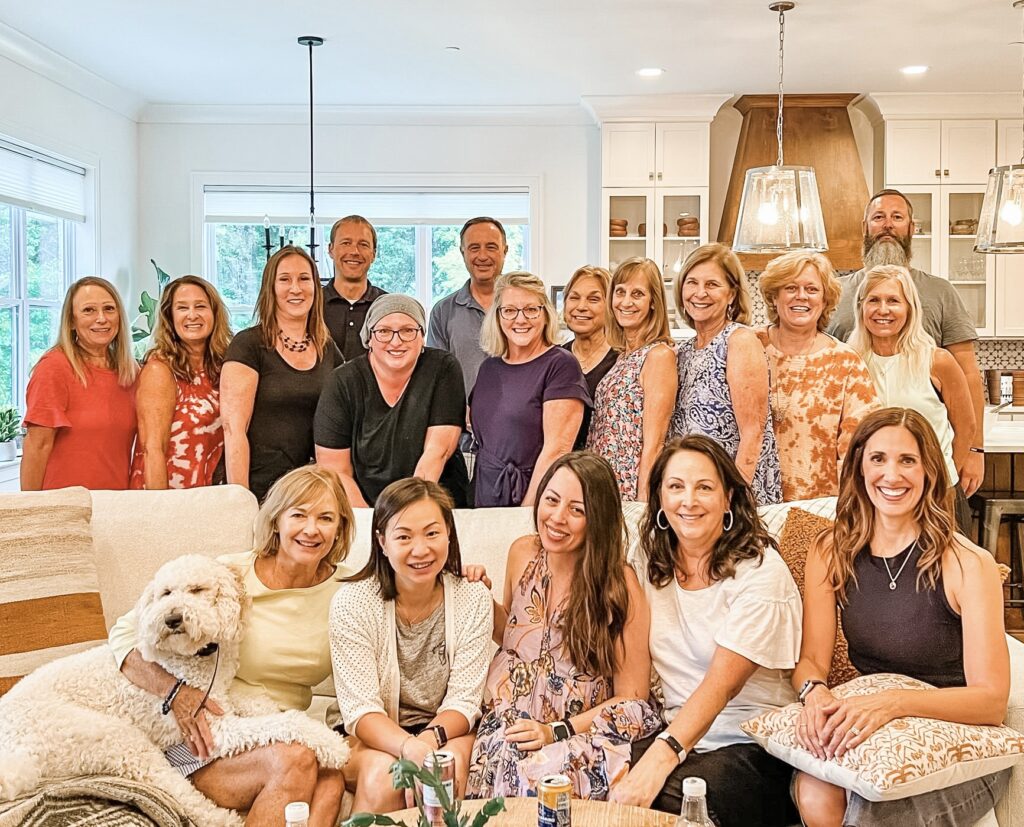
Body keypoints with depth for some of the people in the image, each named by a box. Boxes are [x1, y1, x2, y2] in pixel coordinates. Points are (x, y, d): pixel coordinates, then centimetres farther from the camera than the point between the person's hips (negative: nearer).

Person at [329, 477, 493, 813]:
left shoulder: (473, 599, -8)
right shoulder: (352, 602, -13)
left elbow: (463, 701, -8)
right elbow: (360, 709, -16)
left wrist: (431, 739, -32)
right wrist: (409, 747, -38)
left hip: (445, 732, 1)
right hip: (373, 737, 0)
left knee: (453, 761, -32)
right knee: (384, 771, -32)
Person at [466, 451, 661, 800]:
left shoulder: (619, 584, -13)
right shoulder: (523, 552, 2)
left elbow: (632, 698, -8)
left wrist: (556, 731, -17)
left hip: (580, 732, -4)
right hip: (505, 724, 4)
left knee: (537, 771, -35)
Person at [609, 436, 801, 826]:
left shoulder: (760, 570, -12)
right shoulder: (652, 560, 6)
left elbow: (722, 682, -21)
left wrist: (662, 756, -34)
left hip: (752, 744, -4)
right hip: (674, 732, 5)